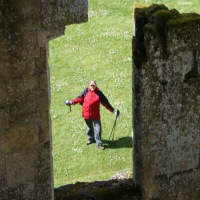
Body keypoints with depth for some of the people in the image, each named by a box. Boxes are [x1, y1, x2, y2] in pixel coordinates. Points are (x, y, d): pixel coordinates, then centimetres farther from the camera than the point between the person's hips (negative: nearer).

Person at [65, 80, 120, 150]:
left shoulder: (99, 93, -3)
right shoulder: (86, 92, 1)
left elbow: (105, 103, 0)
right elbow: (80, 98, 8)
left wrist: (113, 110, -2)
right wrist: (71, 102, 2)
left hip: (95, 114, -2)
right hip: (86, 113, 2)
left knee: (97, 128, -5)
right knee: (89, 127, 19)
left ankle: (99, 143, 4)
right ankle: (90, 138, 41)